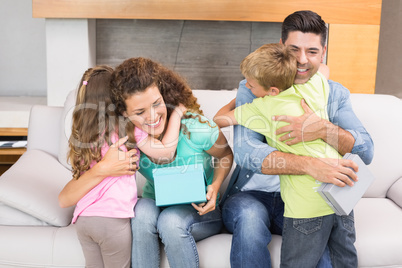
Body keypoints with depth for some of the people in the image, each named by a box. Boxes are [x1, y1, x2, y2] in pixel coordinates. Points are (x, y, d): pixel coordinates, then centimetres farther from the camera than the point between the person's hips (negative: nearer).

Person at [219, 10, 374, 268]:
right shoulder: (252, 89, -7)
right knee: (250, 217, -34)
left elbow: (366, 152, -10)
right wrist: (310, 165, -39)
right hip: (252, 195, -1)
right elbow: (245, 152, -24)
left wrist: (324, 130, -32)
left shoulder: (336, 94, 4)